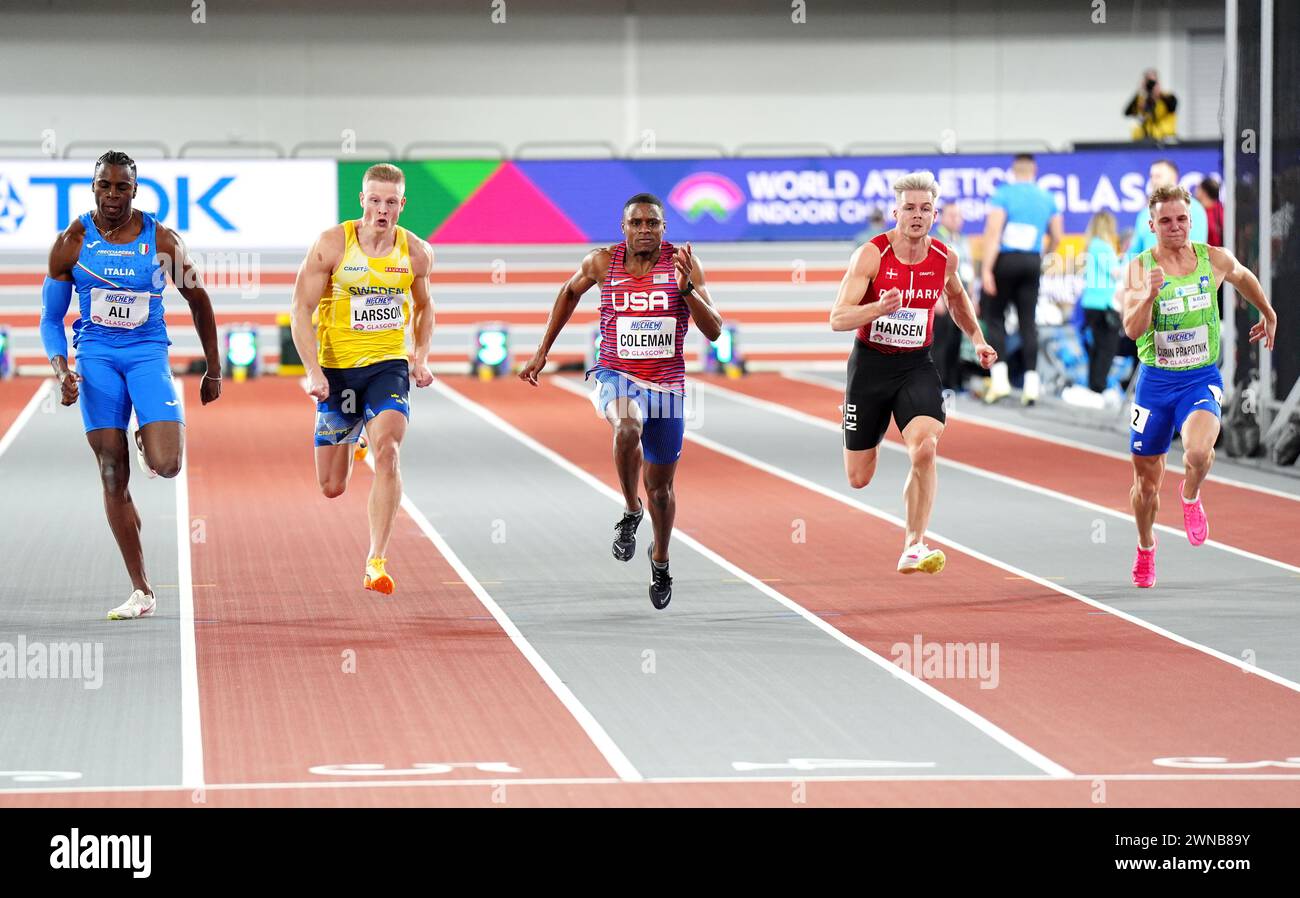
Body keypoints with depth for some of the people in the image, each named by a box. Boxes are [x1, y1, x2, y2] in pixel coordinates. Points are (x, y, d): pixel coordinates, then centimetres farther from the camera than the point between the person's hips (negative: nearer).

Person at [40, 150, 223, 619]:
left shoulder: (162, 241, -4)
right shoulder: (72, 242, -2)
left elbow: (198, 302, 9)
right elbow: (51, 318, 5)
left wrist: (213, 370, 12)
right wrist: (61, 371, -12)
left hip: (148, 353, -1)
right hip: (96, 357, 1)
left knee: (166, 465, -20)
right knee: (113, 475, -3)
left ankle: (148, 441, 20)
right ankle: (141, 591, 3)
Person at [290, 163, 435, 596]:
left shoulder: (417, 253, -1)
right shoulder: (332, 244, -10)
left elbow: (423, 306, 18)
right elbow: (301, 309, -8)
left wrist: (421, 358, 3)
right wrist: (313, 371, -19)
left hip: (388, 365, 0)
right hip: (337, 367, 0)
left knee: (387, 450, -26)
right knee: (332, 488, 7)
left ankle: (376, 562, -23)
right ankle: (350, 441, 48)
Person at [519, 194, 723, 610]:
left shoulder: (683, 264, -9)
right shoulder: (602, 262, -5)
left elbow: (714, 331, -12)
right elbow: (570, 292, 17)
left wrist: (687, 288, -28)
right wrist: (542, 350, 17)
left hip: (666, 385, 1)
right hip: (616, 377, -1)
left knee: (660, 487, 12)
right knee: (629, 426, -37)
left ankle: (660, 559, 41)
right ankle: (631, 510, -13)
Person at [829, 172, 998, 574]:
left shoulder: (945, 259, -2)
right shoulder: (871, 255, -14)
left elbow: (957, 299, 23)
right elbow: (838, 319, -20)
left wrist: (977, 338, 13)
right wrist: (880, 308, -37)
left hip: (916, 365, 2)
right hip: (870, 364, -2)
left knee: (925, 450, -26)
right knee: (858, 479, 7)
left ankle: (913, 547, -18)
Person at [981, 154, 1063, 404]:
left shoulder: (1003, 194, -5)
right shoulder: (1048, 199, 8)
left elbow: (993, 232, -13)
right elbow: (1056, 237, 12)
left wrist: (987, 269, -15)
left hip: (1004, 261, -3)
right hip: (1032, 262, 3)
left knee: (994, 315, 6)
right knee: (1028, 321, 5)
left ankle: (999, 377, -5)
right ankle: (1031, 381, 0)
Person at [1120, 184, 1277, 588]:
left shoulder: (1216, 260, -3)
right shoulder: (1139, 269, -8)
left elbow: (1243, 278, 21)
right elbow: (1133, 329, -18)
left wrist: (1268, 314, 34)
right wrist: (1150, 294, -35)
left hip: (1202, 378, 0)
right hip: (1155, 380, 1)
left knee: (1198, 451, -31)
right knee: (1146, 481, 10)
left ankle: (1191, 496, 4)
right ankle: (1145, 547, 39)